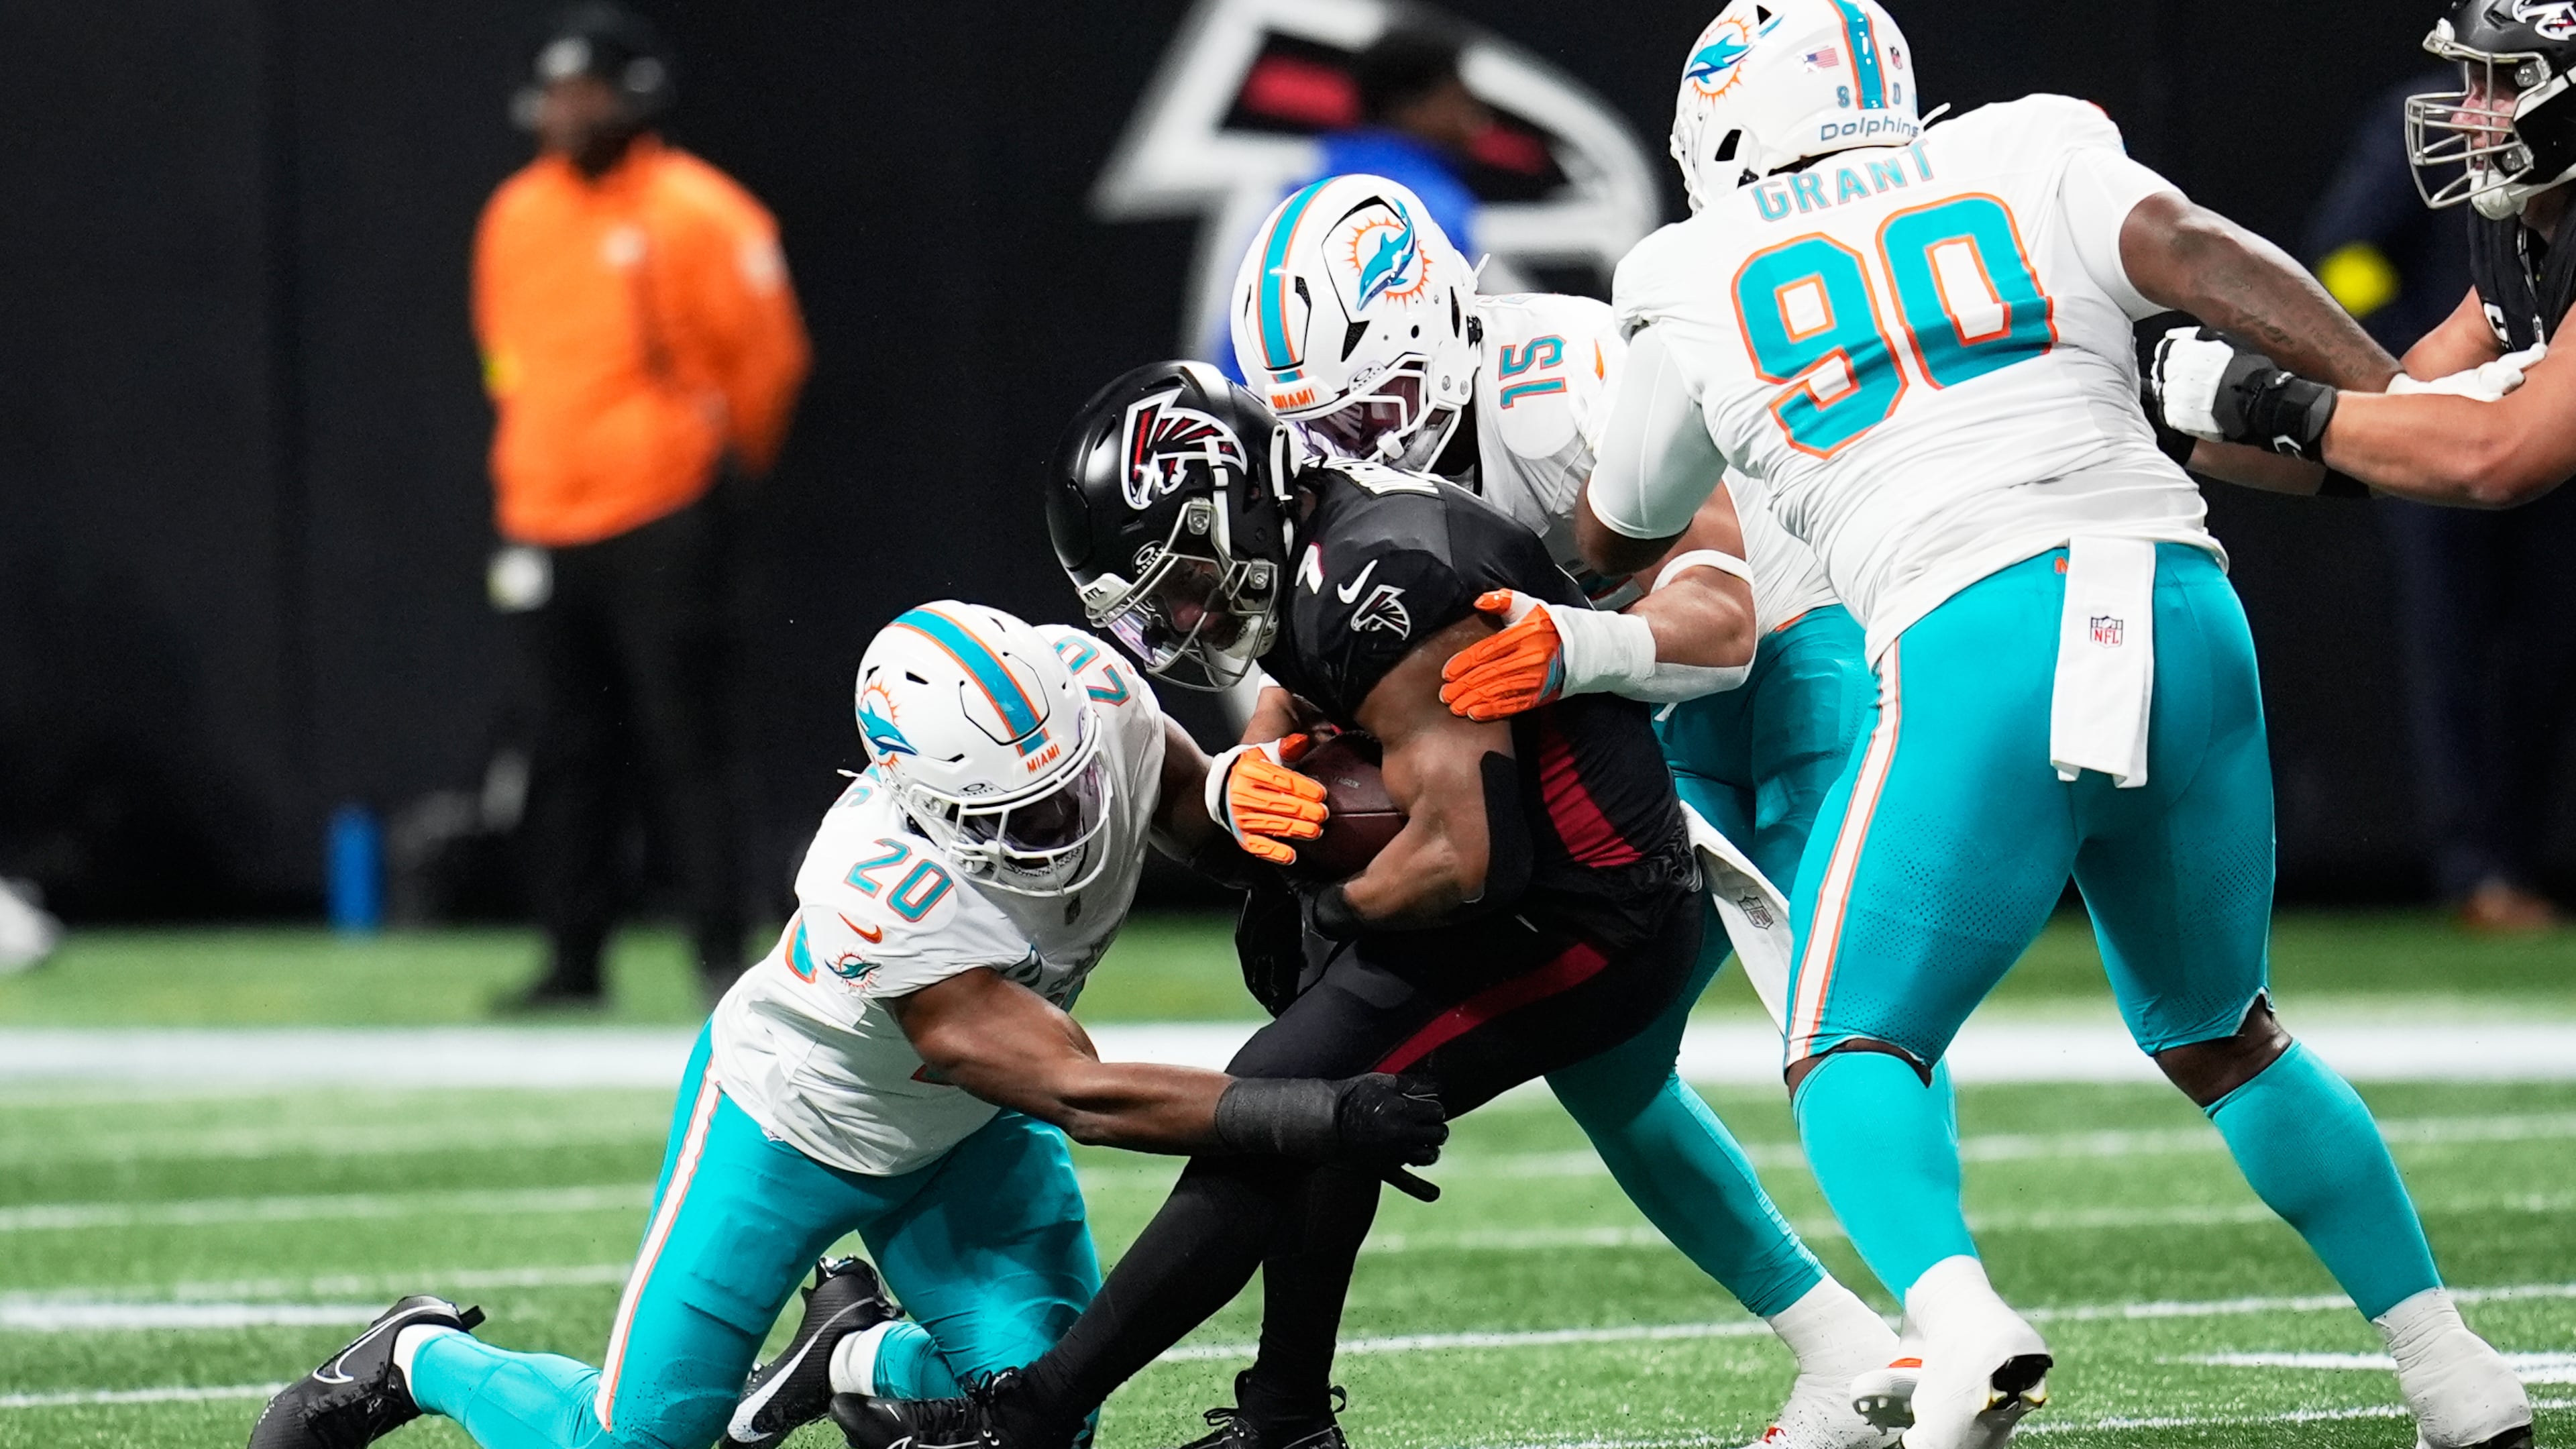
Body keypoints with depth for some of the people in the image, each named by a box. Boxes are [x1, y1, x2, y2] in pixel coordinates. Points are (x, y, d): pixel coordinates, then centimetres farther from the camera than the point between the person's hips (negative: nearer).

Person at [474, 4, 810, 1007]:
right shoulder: (517, 215, 11)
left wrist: (733, 454, 7)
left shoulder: (694, 211, -6)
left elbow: (768, 351, -1)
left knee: (683, 740, -8)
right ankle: (573, 958, 12)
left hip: (662, 520, -6)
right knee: (572, 747, 8)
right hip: (544, 526, 6)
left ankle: (721, 951, -5)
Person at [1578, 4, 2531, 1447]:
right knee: (2223, 1035, 24)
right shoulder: (2030, 159, 19)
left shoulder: (1704, 285, 17)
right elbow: (2199, 258, -1)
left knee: (1854, 1047, 7)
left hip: (1976, 649, -3)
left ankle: (1957, 1315, -23)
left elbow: (1617, 541, 33)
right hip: (2180, 608, 4)